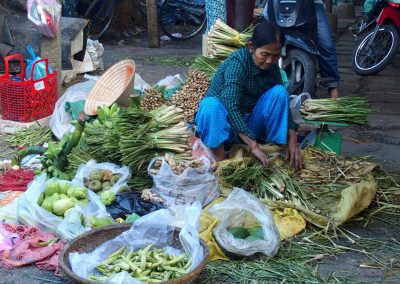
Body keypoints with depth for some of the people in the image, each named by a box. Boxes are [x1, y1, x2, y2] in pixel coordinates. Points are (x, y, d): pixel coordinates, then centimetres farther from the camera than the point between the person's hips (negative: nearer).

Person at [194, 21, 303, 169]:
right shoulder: (237, 62, -24)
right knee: (210, 104, -37)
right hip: (224, 122, -5)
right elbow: (231, 107, -34)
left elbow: (283, 104, -4)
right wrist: (253, 145, -40)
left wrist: (292, 140, -19)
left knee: (279, 92, -16)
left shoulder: (272, 67, -4)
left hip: (247, 124, 5)